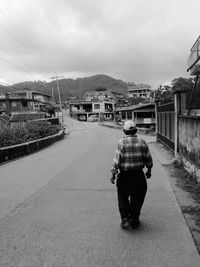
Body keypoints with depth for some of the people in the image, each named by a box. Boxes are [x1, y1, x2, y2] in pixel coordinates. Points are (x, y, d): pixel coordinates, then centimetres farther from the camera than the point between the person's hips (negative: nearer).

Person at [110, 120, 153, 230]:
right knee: (137, 199, 18)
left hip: (124, 175, -2)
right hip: (139, 175, 3)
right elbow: (148, 159, 5)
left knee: (123, 198, 16)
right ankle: (134, 220, 27)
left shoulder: (122, 142, -11)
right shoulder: (142, 142, -1)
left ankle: (125, 219, 10)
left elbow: (117, 160, -13)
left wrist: (113, 174, -4)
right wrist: (149, 170, 21)